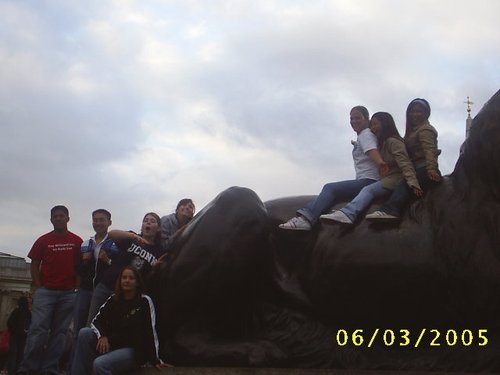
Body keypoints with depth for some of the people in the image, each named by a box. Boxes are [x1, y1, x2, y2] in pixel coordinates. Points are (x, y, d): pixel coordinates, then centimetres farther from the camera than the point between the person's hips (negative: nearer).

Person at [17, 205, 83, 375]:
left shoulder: (77, 241, 5)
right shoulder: (43, 240, 6)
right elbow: (34, 265, 7)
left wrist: (75, 286, -2)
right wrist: (38, 287, -1)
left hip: (68, 293, 1)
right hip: (45, 291, -1)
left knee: (59, 332, 2)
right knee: (38, 329, -10)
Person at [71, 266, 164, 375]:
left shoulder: (144, 301, -9)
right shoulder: (114, 299, 7)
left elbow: (150, 331, -12)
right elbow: (96, 321, 3)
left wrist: (155, 359, -14)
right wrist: (102, 336, -19)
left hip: (134, 350, -6)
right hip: (113, 344, 6)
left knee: (99, 364, -30)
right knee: (84, 333, -16)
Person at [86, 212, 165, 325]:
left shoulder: (159, 252, 5)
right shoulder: (130, 239, 3)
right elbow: (111, 234, -17)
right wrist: (134, 236, -32)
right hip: (105, 286, 0)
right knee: (92, 324, 3)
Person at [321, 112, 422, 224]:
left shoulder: (393, 141, -5)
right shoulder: (382, 143, 26)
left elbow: (405, 163, -16)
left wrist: (412, 182, -29)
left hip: (396, 178, -10)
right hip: (387, 179, 10)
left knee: (368, 190, -27)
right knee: (367, 190, -9)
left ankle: (347, 213, -49)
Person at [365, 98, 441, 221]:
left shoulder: (425, 129, 0)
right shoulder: (413, 130, 32)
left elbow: (429, 149, -18)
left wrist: (431, 168, -33)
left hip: (424, 169, -12)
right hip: (416, 169, 12)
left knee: (405, 185, -32)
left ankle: (390, 210, -54)